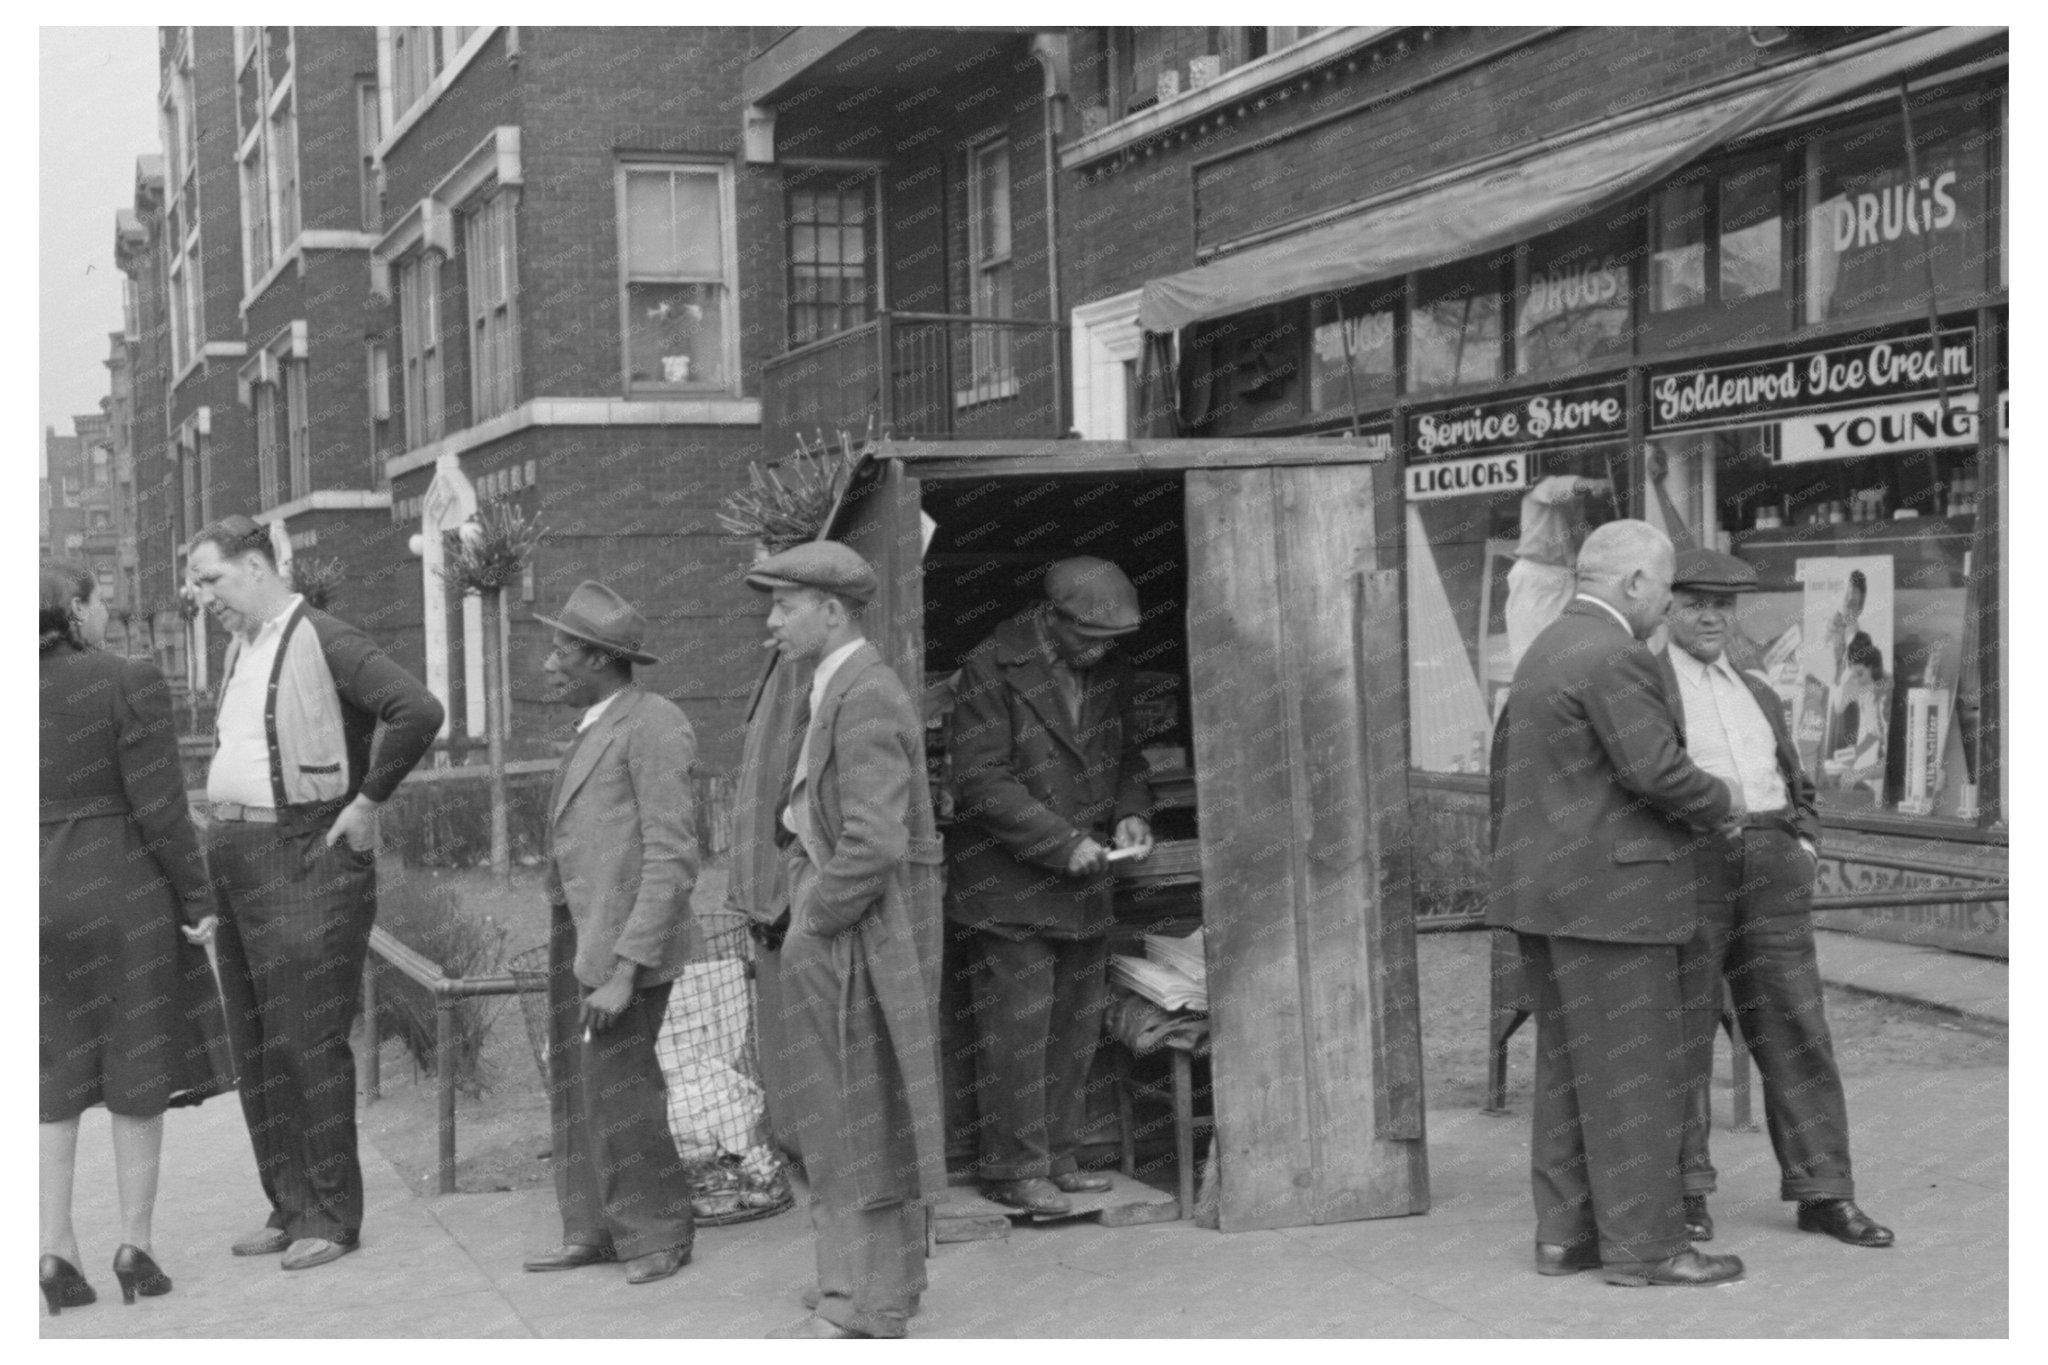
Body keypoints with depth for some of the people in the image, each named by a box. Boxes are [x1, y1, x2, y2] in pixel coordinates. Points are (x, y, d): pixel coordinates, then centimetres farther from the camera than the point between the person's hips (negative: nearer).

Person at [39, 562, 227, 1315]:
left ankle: (56, 1250, 3)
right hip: (124, 898, -4)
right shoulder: (130, 683, -11)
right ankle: (136, 1250, 9)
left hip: (37, 903, 4)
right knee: (138, 1074, 7)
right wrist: (198, 902, -5)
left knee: (54, 1079, 11)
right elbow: (159, 810, -13)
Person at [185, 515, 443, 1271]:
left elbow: (419, 710, -24)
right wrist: (219, 819, 15)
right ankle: (290, 1208, 19)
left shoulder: (324, 641, -12)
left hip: (304, 861, -9)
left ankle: (331, 1217, 1)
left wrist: (367, 800, -18)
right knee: (255, 1047, 10)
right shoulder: (239, 648, 15)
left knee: (308, 1044, -6)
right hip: (234, 861, 9)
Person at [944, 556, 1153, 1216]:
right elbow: (980, 778, -17)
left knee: (1076, 1026, 11)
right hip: (1009, 883, -7)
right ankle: (1014, 1169, 3)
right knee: (1019, 1027, -6)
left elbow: (1126, 756, 22)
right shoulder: (991, 669, -12)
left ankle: (1056, 1158, 22)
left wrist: (1131, 812, 1)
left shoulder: (1109, 670, 9)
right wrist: (1062, 842, -20)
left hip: (1084, 885, 7)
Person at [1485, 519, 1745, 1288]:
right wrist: (1718, 807, -5)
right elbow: (1656, 768, -23)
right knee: (1634, 1072, -4)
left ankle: (1565, 1235, 14)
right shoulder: (1614, 658, -16)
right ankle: (1643, 1246, 0)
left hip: (1547, 889, 10)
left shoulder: (1549, 652, 15)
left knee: (1569, 1066, 12)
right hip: (1608, 893, -10)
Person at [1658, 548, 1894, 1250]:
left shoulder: (1757, 696, 20)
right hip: (1681, 869, -5)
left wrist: (1804, 849, 7)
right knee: (1679, 1033, -1)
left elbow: (1798, 789, 24)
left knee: (1795, 1028, 2)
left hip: (1768, 873, 5)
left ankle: (1822, 1192, 6)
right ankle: (1682, 1192, 9)